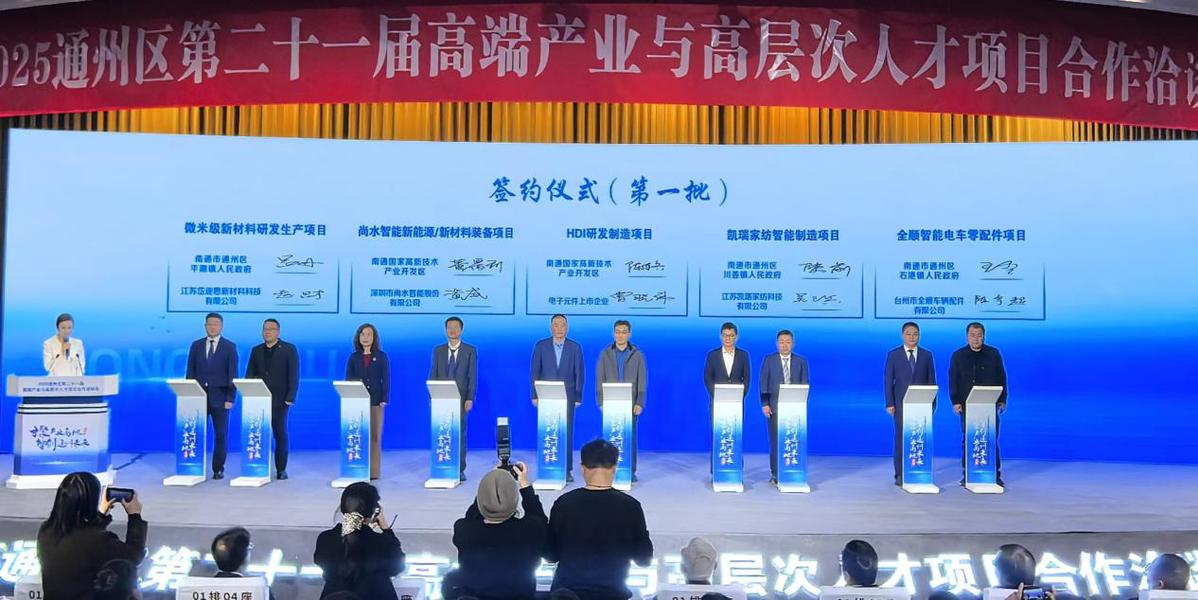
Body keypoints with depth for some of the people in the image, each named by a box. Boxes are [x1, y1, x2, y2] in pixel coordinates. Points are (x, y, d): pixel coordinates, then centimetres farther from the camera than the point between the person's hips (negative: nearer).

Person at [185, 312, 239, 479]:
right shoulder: (196, 345, 9)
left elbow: (233, 375, -1)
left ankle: (218, 469, 8)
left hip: (219, 397, -2)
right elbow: (190, 372, 9)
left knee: (221, 435, 1)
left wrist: (230, 398, -8)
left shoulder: (230, 347, 2)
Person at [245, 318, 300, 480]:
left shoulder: (289, 349, 2)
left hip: (279, 399, -3)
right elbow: (249, 375, 12)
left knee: (280, 434, 0)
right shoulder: (256, 350, 13)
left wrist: (290, 397, -13)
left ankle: (281, 470, 5)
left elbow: (294, 375, -4)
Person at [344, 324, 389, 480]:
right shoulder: (354, 357, 9)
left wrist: (384, 399, -8)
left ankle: (374, 471, 6)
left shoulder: (381, 356, 5)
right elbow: (348, 379, 8)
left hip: (376, 401, -1)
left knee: (375, 436, 2)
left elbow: (386, 378, 1)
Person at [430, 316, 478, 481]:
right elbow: (432, 376, 9)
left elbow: (473, 376, -1)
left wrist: (470, 399, -9)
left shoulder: (470, 351, 4)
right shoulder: (438, 350, 11)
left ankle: (460, 469, 5)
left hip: (461, 398, -2)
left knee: (460, 433, 0)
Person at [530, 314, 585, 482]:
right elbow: (534, 372, 4)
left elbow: (579, 373, 4)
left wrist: (578, 397, 0)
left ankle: (567, 470, 4)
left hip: (567, 396, 0)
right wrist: (535, 395, -2)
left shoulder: (575, 347, 3)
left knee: (566, 433, -1)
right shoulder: (540, 346, 3)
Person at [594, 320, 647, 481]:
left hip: (630, 403, 0)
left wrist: (639, 403, -7)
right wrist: (601, 402, -5)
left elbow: (641, 381, 0)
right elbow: (599, 379, 2)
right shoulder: (605, 354, 4)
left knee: (630, 436, 2)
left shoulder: (637, 354, 3)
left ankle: (631, 470, 9)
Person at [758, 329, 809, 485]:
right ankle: (775, 474, 6)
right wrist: (764, 404, -7)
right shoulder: (768, 360, 5)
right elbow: (763, 384, 2)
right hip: (774, 407, -1)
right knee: (776, 441, -1)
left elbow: (805, 385, 7)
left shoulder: (801, 361, 9)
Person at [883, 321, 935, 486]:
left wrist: (932, 403, 2)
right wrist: (889, 403, -6)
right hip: (901, 402, -1)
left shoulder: (927, 355, 8)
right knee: (901, 437, -2)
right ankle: (900, 475, 2)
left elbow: (932, 380, 8)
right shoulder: (893, 355, 4)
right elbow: (888, 380, 1)